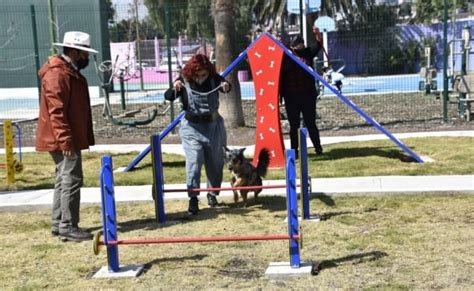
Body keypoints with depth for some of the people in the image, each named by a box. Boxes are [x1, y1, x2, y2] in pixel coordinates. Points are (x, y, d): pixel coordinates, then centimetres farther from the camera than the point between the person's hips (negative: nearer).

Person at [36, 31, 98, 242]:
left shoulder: (70, 72, 17)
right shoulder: (57, 74, -16)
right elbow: (56, 111, -23)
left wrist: (69, 138, 24)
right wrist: (65, 139, -25)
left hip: (70, 138, 11)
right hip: (64, 141, -11)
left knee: (64, 180, 15)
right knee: (71, 180, -8)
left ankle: (58, 224, 22)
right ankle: (68, 228, -3)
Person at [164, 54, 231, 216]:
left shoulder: (214, 79, -7)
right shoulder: (183, 81, -12)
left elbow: (225, 85, -15)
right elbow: (168, 97, -15)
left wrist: (226, 86, -40)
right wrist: (174, 88, -38)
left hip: (214, 125, 2)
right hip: (192, 127, -2)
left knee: (215, 163, 13)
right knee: (194, 162, -13)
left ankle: (213, 193, 33)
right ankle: (193, 199, -9)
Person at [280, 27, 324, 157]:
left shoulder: (307, 53, 7)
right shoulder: (285, 56, 2)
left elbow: (318, 45, 2)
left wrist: (317, 34, -16)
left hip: (308, 95, 1)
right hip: (291, 96, -1)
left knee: (311, 123, 6)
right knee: (294, 125, 6)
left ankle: (318, 147, 15)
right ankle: (294, 150, 12)